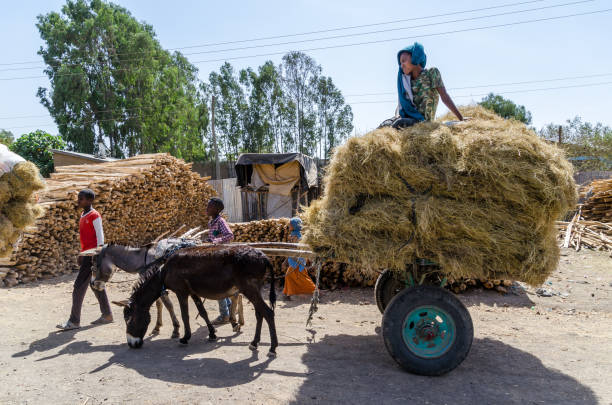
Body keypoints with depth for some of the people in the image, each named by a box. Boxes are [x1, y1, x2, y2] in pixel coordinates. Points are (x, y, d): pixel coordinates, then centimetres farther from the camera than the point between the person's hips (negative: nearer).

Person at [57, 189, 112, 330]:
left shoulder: (95, 216, -13)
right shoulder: (83, 216, 14)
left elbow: (100, 236, -16)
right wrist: (82, 254, 19)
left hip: (92, 255, -9)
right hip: (86, 254, 9)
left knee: (79, 287, -7)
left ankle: (74, 321, -2)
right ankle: (107, 315, 20)